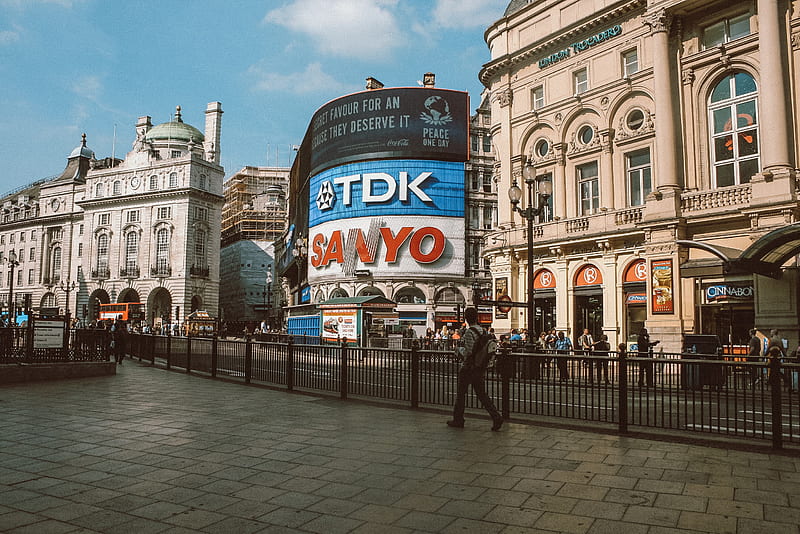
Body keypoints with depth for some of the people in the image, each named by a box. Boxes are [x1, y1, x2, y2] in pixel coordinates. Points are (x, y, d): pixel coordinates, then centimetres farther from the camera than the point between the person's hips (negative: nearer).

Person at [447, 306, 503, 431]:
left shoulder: (469, 332, -17)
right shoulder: (482, 330, 7)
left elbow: (469, 352, -21)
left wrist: (459, 349, -3)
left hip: (469, 367, -7)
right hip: (480, 368, 7)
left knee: (461, 393, 8)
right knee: (481, 394, 9)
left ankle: (458, 420, 18)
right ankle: (496, 417, -3)